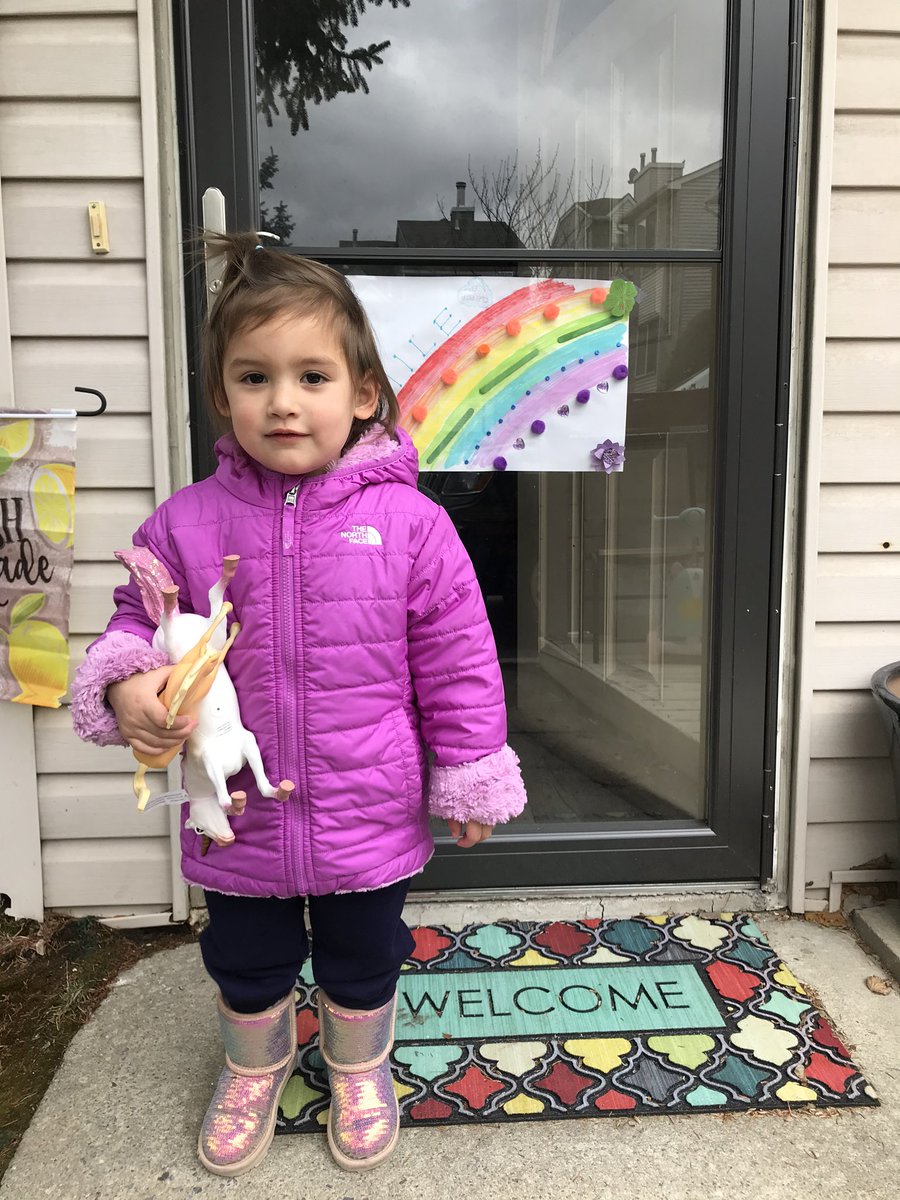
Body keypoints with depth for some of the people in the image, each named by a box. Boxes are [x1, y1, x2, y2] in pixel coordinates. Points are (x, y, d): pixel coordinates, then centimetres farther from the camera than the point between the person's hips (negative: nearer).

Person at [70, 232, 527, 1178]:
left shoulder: (408, 522, -14)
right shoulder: (187, 523, -9)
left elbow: (456, 662, -8)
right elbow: (138, 622, 2)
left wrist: (469, 779, -3)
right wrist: (128, 688, -20)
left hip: (370, 816, -1)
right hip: (239, 816, 2)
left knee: (363, 961, 23)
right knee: (245, 961, 26)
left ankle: (360, 1066, 54)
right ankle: (255, 1065, 58)